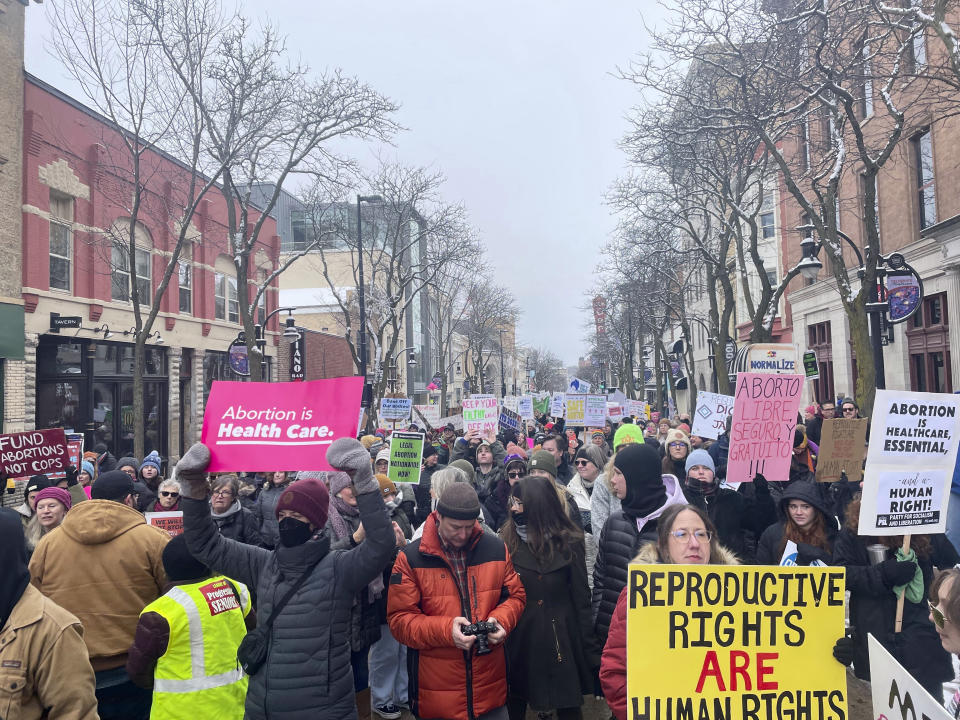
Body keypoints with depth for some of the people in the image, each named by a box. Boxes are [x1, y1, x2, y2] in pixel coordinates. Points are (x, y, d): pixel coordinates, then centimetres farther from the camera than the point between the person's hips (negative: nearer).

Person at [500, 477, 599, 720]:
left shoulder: (568, 542, -4)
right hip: (518, 641, 2)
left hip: (560, 641, -1)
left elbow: (581, 598, -2)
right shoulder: (507, 541, 0)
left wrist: (590, 651, -4)